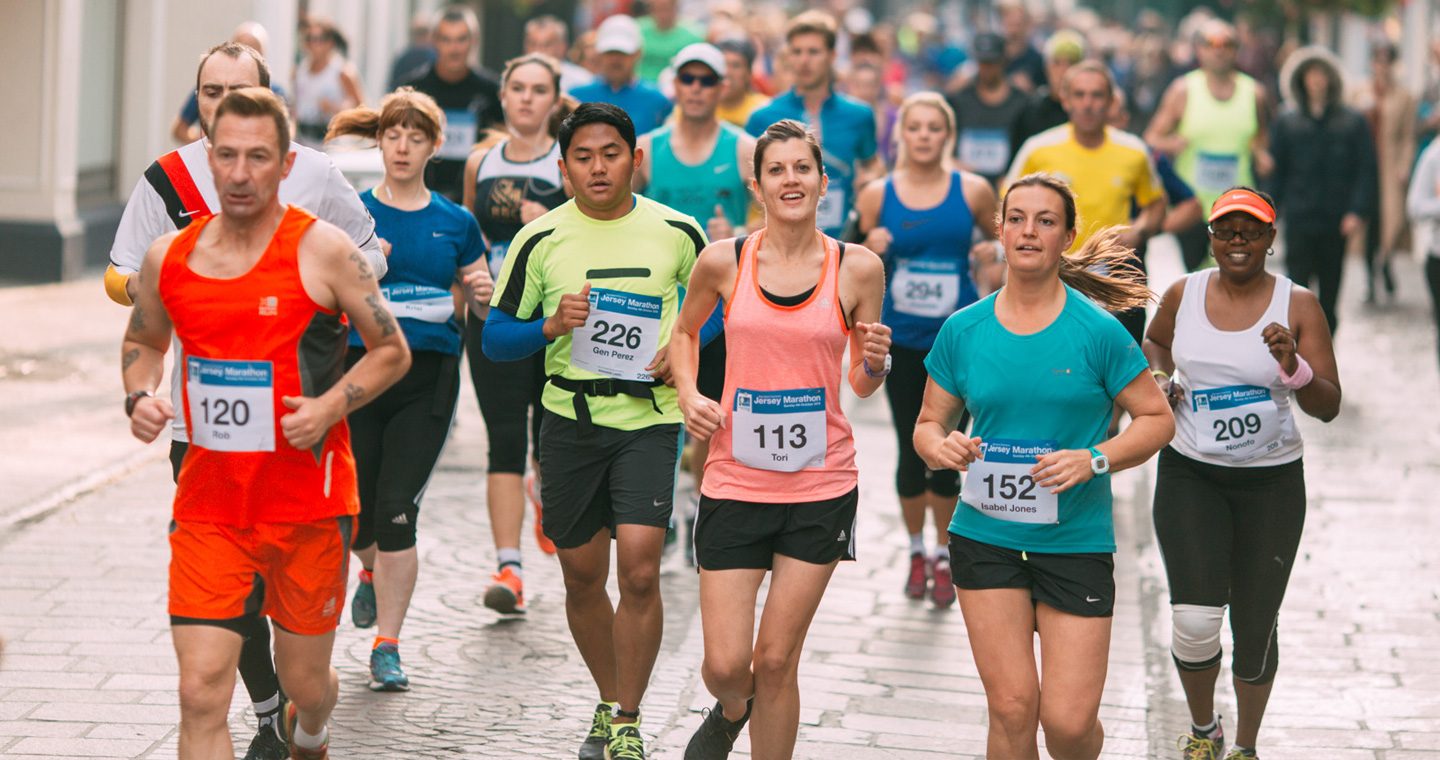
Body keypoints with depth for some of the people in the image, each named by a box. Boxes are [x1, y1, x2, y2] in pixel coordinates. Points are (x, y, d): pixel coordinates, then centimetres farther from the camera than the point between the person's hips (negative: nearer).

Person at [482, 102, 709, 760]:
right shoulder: (541, 239, 0)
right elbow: (495, 339, 4)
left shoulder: (675, 232, 0)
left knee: (639, 568, -15)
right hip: (571, 417, 2)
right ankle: (609, 702, 32)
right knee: (582, 575, 10)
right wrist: (552, 326, -15)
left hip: (649, 416, -1)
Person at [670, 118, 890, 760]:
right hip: (735, 483, 0)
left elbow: (862, 382, 9)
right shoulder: (723, 261, -2)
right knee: (725, 664, -1)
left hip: (822, 488, 0)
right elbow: (685, 330, 17)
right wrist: (688, 394, 0)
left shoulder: (858, 268, -2)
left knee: (776, 659, 2)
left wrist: (874, 365, -14)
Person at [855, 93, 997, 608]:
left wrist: (991, 250, -7)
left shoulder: (972, 191, -1)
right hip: (902, 339, 1)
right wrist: (872, 251, -14)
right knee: (911, 451, 6)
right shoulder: (877, 194, 0)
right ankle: (917, 551, 27)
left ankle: (944, 556, 17)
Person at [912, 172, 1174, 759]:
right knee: (1012, 708, -4)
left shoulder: (1097, 331, -5)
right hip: (985, 539, 2)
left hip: (1077, 541, -2)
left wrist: (1093, 460, -15)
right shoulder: (963, 330, 2)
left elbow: (1157, 419, 1)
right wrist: (942, 447, -12)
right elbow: (927, 425, 12)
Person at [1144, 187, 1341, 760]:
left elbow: (1328, 408, -9)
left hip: (1271, 482, -1)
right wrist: (1160, 377, 2)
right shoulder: (1183, 294, 0)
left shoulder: (1298, 305, -6)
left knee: (1255, 627, 5)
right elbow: (1155, 341, 23)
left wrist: (1293, 367, -28)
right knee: (1195, 620, -12)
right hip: (1189, 475, 1)